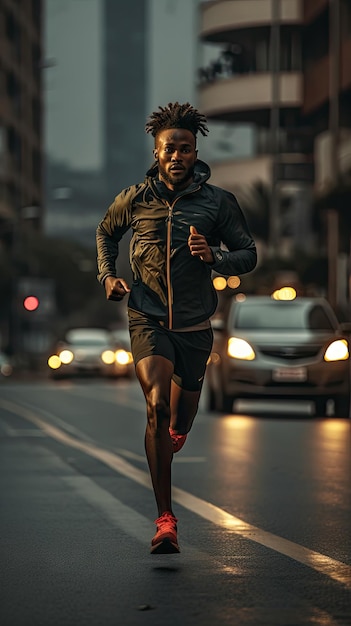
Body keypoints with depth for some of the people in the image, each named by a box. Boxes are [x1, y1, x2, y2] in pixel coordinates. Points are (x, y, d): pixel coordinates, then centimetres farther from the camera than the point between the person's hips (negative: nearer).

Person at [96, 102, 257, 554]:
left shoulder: (217, 203, 0)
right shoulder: (134, 199, 1)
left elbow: (248, 254, 5)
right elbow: (106, 232, 22)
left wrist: (214, 256, -15)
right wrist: (107, 275, 7)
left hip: (194, 325, 2)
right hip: (147, 319, -1)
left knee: (181, 422, 12)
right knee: (157, 407, -21)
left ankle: (173, 433, 54)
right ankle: (165, 519, -20)